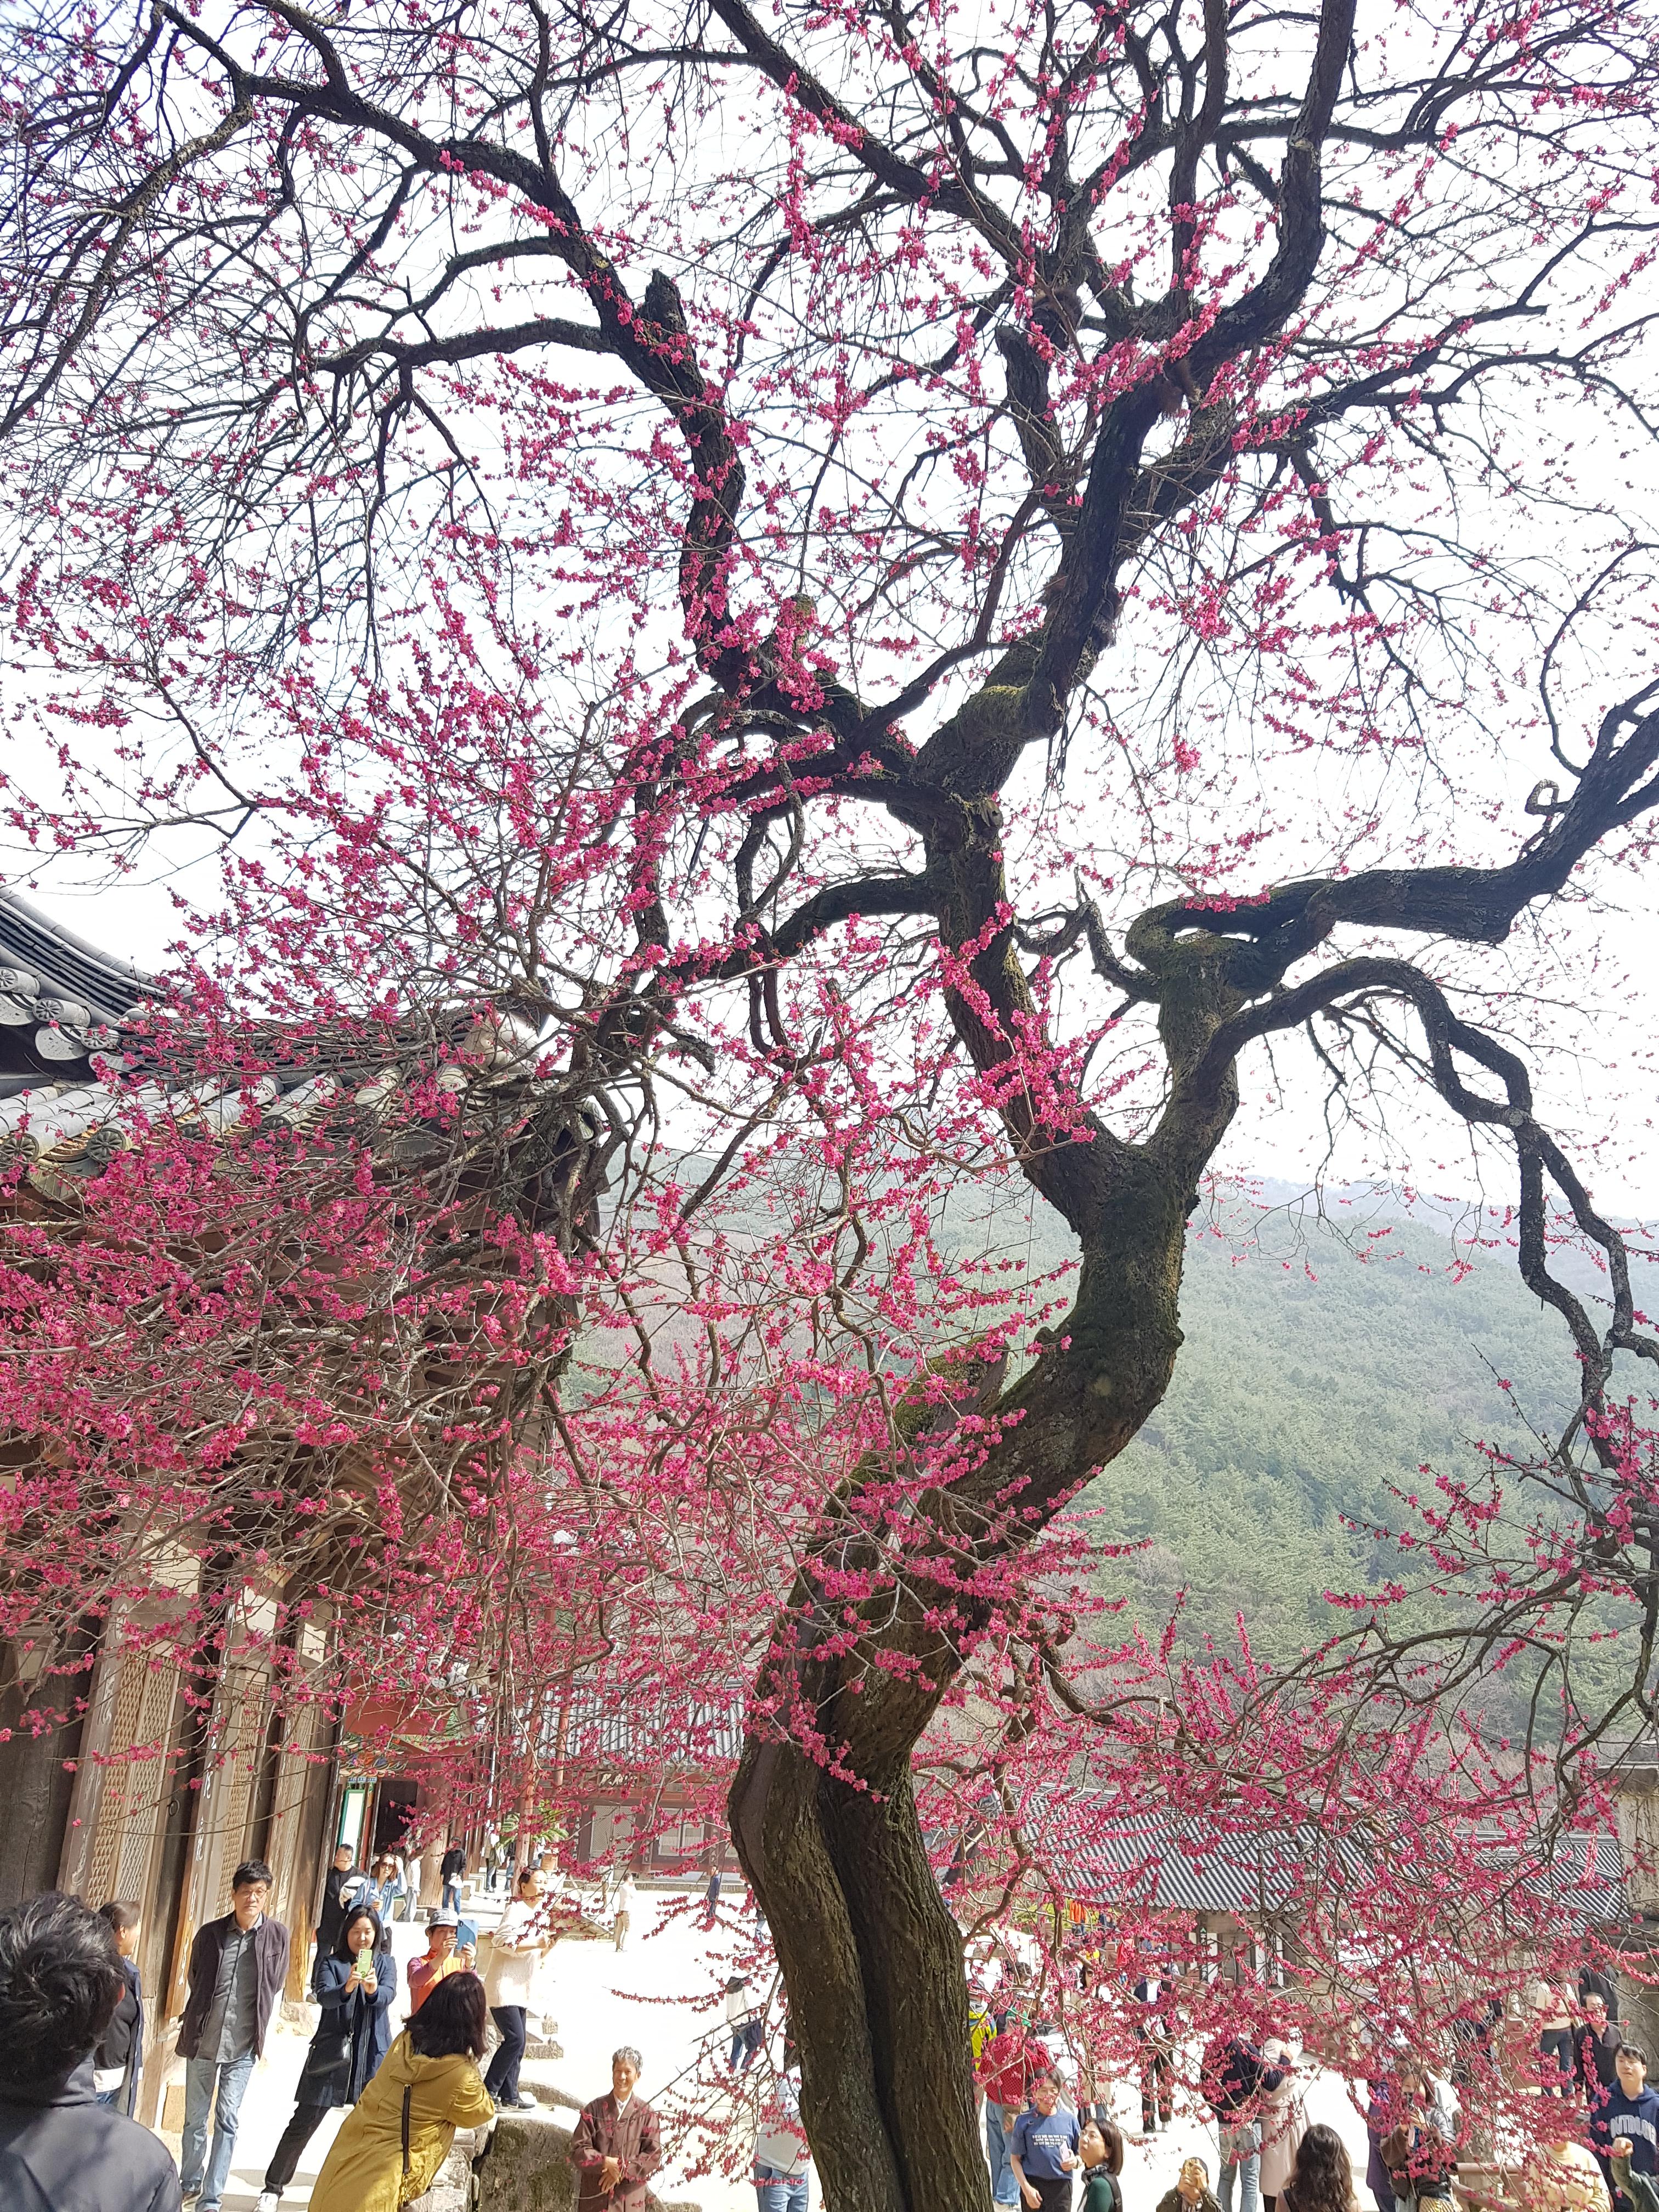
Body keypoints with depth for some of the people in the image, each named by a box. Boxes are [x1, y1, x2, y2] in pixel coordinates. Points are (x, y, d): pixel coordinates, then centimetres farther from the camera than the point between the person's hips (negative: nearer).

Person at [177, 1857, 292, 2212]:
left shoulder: (277, 1936, -5)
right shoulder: (209, 1934, -3)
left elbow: (276, 1989, 5)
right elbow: (194, 1982, 11)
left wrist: (262, 2037, 6)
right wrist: (193, 2026, 12)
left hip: (242, 2047, -2)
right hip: (202, 2040, 2)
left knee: (227, 2121, -2)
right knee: (195, 2119, 12)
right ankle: (190, 2183, 29)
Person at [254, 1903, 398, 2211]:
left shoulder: (386, 1963, 7)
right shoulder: (331, 1964, 3)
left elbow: (388, 1996, -12)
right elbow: (324, 1997, -16)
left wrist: (373, 1988, -35)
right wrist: (348, 1987, -37)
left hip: (373, 2055, 1)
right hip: (332, 2053, -1)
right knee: (303, 2124, 2)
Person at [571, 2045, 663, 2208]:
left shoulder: (645, 2113, 2)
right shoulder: (594, 2110, 2)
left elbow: (654, 2154, -3)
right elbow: (578, 2151, -2)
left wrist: (623, 2170, -14)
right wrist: (607, 2163, -17)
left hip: (631, 2203, 0)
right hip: (595, 2199, 0)